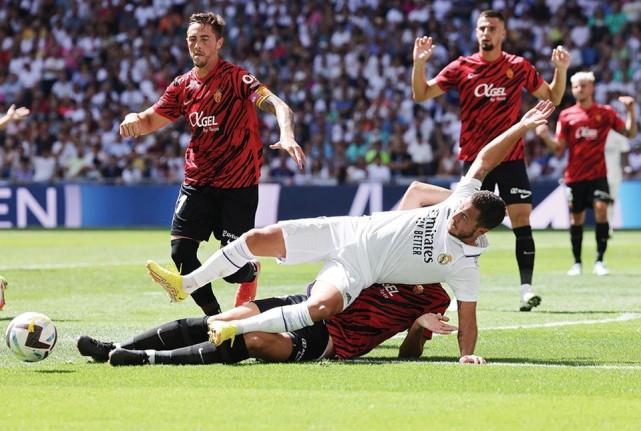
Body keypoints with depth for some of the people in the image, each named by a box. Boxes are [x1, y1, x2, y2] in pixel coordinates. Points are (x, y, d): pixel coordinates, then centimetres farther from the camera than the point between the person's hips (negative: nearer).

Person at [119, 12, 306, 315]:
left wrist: (286, 135, -45)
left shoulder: (236, 78, -12)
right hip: (197, 183, 5)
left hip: (238, 185, -5)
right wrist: (134, 119, -11)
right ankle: (213, 315, 13)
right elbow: (151, 121, 13)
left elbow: (277, 106, -24)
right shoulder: (183, 86, 6)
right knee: (181, 253, -9)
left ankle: (252, 272, 34)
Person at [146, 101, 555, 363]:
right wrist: (522, 127, -5)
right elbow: (485, 159, 2)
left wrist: (467, 355, -29)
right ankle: (185, 284, 16)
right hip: (346, 231, 5)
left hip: (356, 271, -5)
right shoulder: (458, 200, -3)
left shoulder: (464, 264, -14)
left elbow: (467, 320, -11)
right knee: (259, 238, -2)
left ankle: (232, 330, -27)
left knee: (323, 306, -38)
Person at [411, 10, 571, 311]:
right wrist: (419, 62, -12)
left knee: (521, 219, -8)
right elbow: (421, 95, 4)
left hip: (511, 158, 0)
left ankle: (526, 287, -6)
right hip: (474, 159, 0)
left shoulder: (519, 67, 3)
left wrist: (561, 70, -4)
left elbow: (552, 97, 13)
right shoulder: (461, 67, 2)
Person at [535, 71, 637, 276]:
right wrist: (545, 136, -15)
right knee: (576, 218, 6)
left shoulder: (606, 112, 3)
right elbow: (558, 148, 4)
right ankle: (577, 263, 19)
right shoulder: (566, 115, 4)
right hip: (575, 175, 1)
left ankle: (599, 261, -11)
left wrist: (631, 110, -8)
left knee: (601, 209, -18)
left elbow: (630, 133, 6)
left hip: (598, 174, -1)